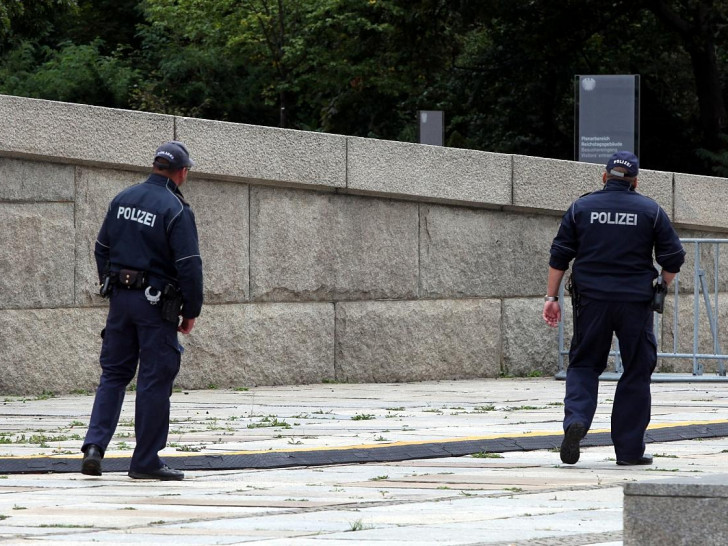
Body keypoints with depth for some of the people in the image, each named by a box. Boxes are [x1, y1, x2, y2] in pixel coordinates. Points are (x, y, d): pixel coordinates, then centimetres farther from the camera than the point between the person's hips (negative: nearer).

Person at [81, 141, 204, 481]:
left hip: (120, 299, 6)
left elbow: (101, 249, 13)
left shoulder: (122, 200, 7)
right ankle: (146, 462, 5)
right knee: (155, 382, 1)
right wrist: (191, 312, -5)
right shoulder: (176, 210, -13)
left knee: (113, 374, 12)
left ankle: (95, 445, -3)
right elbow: (189, 266, -15)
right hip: (156, 305, -6)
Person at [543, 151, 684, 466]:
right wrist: (661, 287, 18)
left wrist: (551, 296, 8)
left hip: (591, 299, 1)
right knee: (636, 373, 7)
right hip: (636, 303, -1)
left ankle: (576, 419, -16)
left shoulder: (581, 208, 5)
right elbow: (673, 257, 1)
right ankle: (629, 449, 6)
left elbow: (559, 256, 3)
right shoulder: (650, 211, 3)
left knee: (583, 365, 11)